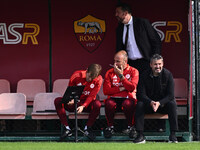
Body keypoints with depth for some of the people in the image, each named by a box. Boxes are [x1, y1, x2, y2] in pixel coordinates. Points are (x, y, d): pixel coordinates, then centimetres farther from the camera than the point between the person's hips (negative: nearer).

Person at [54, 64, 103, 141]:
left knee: (97, 104, -35)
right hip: (73, 104, 1)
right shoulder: (77, 75, -10)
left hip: (87, 105, -1)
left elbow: (92, 96, -15)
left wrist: (83, 106, -31)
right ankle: (67, 128, -22)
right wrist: (71, 99, -25)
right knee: (58, 101, -25)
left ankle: (88, 128, -16)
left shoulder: (98, 79, -11)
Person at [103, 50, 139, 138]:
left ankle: (131, 127, -12)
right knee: (109, 104, -34)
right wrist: (121, 89, -7)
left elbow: (132, 88, -10)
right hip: (114, 98, 1)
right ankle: (110, 127, -11)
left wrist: (121, 75, -12)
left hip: (128, 98, -1)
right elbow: (106, 90, -1)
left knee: (128, 104, -37)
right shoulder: (110, 72, 9)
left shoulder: (133, 71, 5)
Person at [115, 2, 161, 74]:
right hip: (130, 64, 4)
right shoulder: (119, 29, 9)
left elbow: (156, 41, -3)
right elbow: (119, 48, 17)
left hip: (145, 63, -4)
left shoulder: (143, 23, -5)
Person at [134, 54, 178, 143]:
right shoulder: (144, 76, -7)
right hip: (149, 104, 1)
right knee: (139, 104, -28)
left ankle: (173, 135, -27)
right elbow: (141, 94, -13)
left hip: (163, 104, -1)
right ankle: (140, 135, -27)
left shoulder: (167, 75, -9)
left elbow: (170, 95, -14)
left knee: (172, 104, -31)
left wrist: (159, 103, -30)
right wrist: (151, 102, -32)